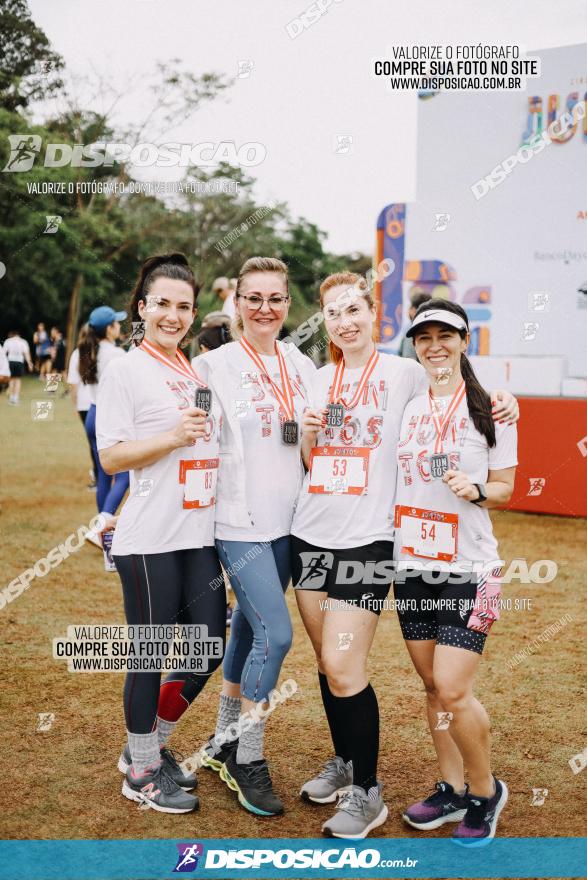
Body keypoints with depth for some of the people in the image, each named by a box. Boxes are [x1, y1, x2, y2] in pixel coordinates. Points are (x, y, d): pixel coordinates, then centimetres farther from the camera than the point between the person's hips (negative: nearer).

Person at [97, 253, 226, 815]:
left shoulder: (197, 372, 15)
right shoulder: (126, 370, -5)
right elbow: (110, 457, -10)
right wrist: (173, 437, -20)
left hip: (200, 535, 7)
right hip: (149, 539, -7)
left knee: (209, 648, 10)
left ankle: (151, 745, 30)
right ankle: (141, 771, 22)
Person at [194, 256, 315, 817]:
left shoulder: (301, 366, 10)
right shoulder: (213, 366, -5)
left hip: (287, 521, 5)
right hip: (239, 523, -5)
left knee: (249, 628, 13)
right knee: (275, 632, -13)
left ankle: (225, 743, 29)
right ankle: (248, 761, 4)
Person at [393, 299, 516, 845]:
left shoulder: (491, 409, -3)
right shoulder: (404, 406, 8)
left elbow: (504, 489, 0)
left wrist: (477, 489, -21)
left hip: (468, 569, -4)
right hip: (411, 565, 4)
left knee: (453, 689, -9)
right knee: (433, 687, 11)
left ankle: (486, 791, 14)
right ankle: (452, 790, 27)